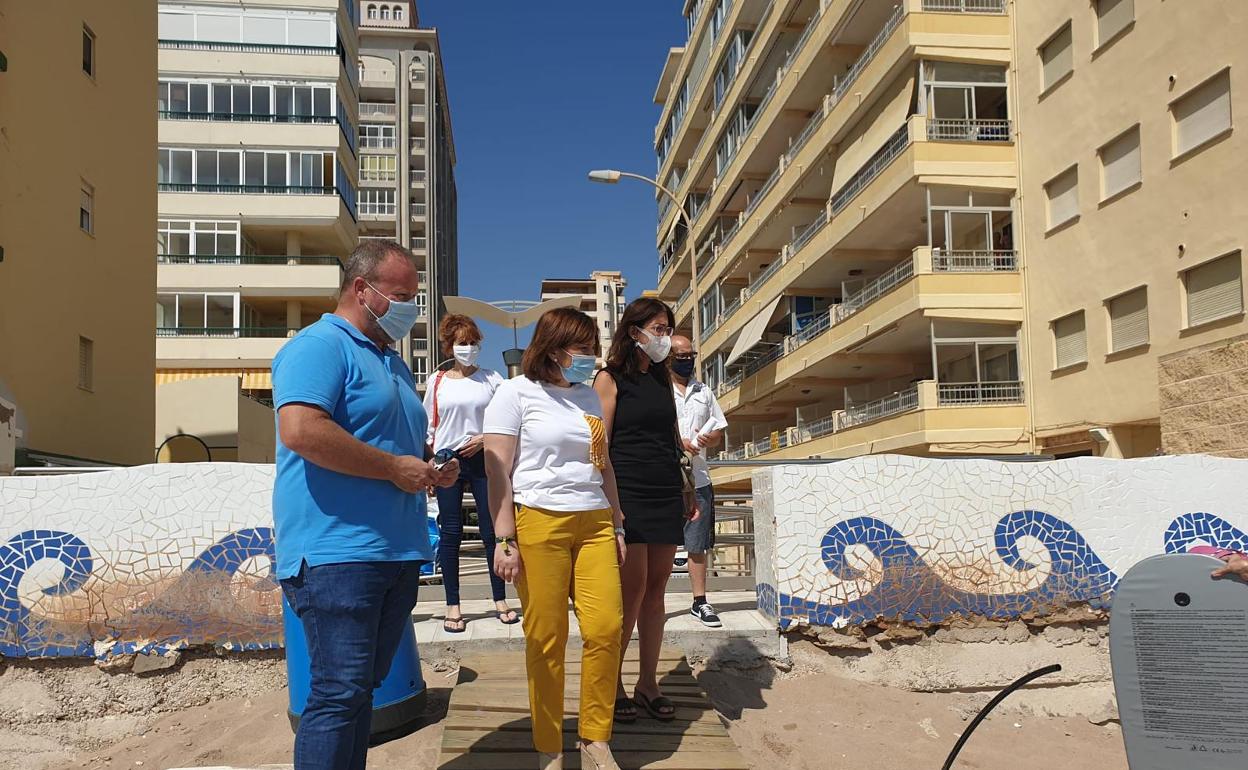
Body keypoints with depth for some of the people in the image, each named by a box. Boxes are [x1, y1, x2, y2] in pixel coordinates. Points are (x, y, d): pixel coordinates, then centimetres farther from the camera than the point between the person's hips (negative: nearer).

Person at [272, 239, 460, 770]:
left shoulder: (392, 363, 21)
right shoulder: (319, 345, -9)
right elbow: (300, 430, -25)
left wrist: (428, 470, 8)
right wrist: (394, 468, -18)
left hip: (398, 553, 9)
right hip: (337, 552, -9)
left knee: (362, 687, 15)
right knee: (340, 691, -7)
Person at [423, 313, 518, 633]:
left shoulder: (491, 379, 5)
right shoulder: (437, 382, 7)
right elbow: (429, 426, 10)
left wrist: (485, 438, -9)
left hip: (483, 460, 0)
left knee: (492, 531, 1)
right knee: (450, 533, 2)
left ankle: (500, 600, 13)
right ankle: (453, 606, 10)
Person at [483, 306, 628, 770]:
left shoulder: (589, 397, 18)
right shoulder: (517, 393, 1)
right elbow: (497, 471, -4)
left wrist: (617, 525, 18)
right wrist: (505, 540, -9)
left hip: (594, 525, 5)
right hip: (539, 523, -5)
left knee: (606, 628, -6)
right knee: (546, 639, -2)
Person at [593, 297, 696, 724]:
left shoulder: (663, 377, 16)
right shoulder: (610, 378, -2)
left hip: (666, 496, 6)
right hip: (629, 496, -6)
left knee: (656, 589, 8)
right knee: (633, 589, -5)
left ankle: (647, 682, 18)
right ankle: (611, 683, 10)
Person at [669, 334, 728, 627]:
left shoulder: (704, 392, 17)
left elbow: (719, 432, 19)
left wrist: (708, 439, -4)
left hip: (698, 479, 5)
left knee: (697, 545, 9)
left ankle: (700, 602, 17)